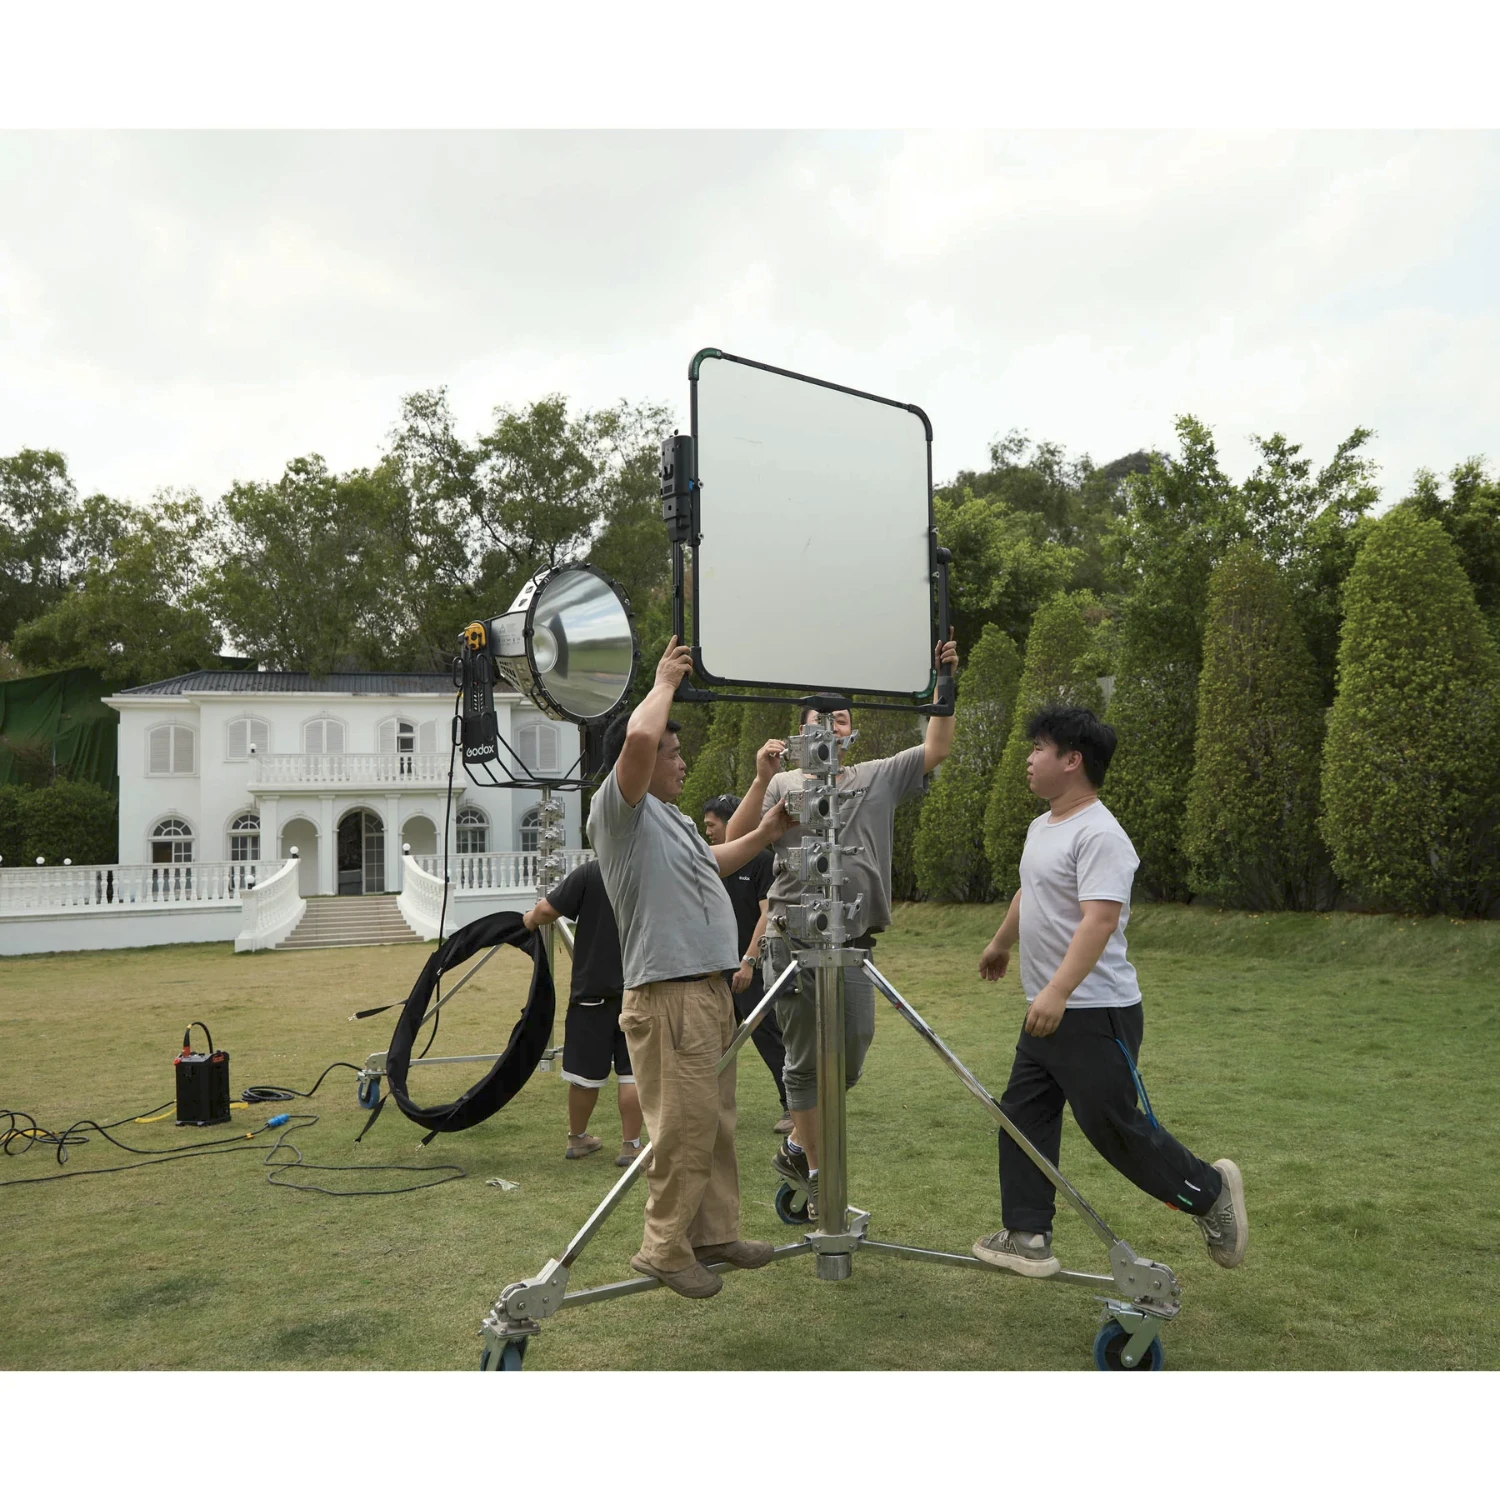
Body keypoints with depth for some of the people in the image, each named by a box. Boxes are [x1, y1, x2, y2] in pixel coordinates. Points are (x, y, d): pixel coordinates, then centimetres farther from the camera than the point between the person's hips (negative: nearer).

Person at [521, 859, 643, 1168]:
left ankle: (577, 1138, 27)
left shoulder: (590, 873, -8)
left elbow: (546, 910, -12)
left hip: (592, 988, 0)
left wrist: (529, 921, 9)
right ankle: (631, 1145, 9)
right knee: (632, 1072, 6)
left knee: (586, 1070, 11)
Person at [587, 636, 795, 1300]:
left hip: (709, 990, 10)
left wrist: (766, 833, 29)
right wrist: (665, 683, -12)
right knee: (684, 1128, -5)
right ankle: (664, 1248, 7)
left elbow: (708, 865, 38)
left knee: (715, 1124, 16)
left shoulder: (669, 818, 20)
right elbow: (639, 737, -29)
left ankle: (714, 1233, 27)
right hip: (668, 997, -10)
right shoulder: (621, 811, -11)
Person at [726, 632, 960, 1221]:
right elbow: (736, 844, -6)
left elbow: (937, 746, 3)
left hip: (852, 943, 4)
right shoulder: (783, 785, 4)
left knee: (852, 1052, 6)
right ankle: (816, 1174, 16)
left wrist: (944, 680, -4)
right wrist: (761, 779, -16)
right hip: (795, 939, -3)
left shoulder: (880, 777, 12)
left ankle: (796, 1148, 28)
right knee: (806, 1059, 2)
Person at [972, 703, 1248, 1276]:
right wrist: (1001, 944, 42)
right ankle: (1026, 1238, 19)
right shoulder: (1042, 827, 12)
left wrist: (1058, 990, -40)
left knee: (1113, 1127, -1)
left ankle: (1209, 1192, 22)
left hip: (1094, 1014, -10)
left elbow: (1099, 918, -31)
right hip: (1045, 1013, 10)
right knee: (1023, 1118, 10)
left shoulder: (1099, 835, -20)